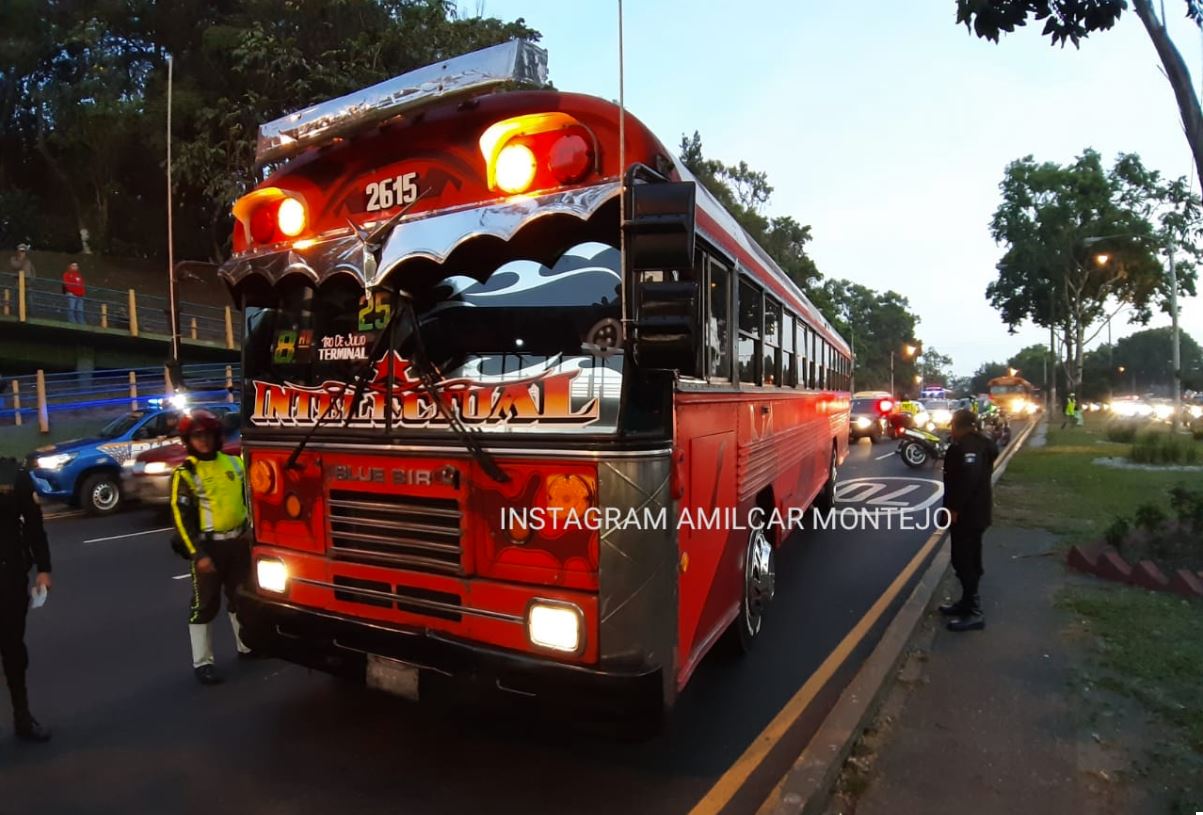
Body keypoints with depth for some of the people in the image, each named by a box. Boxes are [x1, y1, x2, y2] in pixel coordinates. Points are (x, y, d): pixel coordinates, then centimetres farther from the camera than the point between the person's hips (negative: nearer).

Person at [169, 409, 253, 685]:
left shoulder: (234, 463, 5)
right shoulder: (185, 474, -9)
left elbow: (249, 499, 14)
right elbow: (182, 518, -12)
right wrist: (198, 554, -17)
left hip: (239, 541, 5)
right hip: (209, 545, -5)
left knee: (240, 597, 17)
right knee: (204, 604, 2)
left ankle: (246, 645, 33)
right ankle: (202, 663, 13)